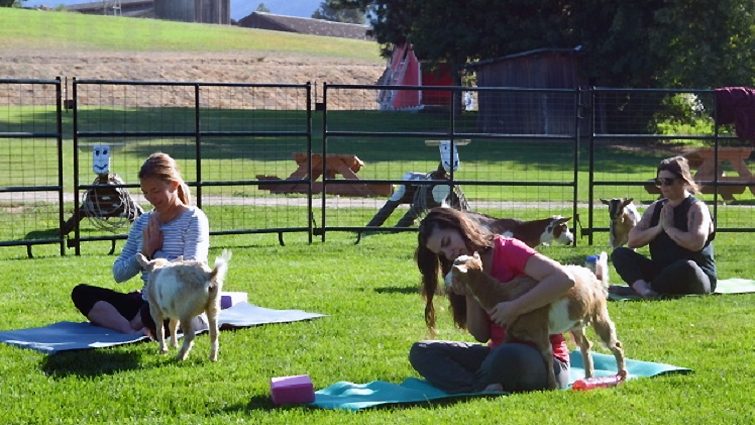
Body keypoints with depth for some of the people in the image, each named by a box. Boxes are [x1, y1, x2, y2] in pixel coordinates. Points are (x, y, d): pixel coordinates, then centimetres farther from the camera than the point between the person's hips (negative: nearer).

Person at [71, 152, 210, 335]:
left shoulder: (193, 219, -3)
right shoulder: (142, 222, 14)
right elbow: (119, 274, 11)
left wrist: (154, 255, -5)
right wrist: (145, 252, -5)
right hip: (145, 302, 7)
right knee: (81, 293, -9)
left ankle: (134, 325, -8)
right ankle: (131, 331, -31)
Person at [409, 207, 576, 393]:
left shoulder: (506, 249, -10)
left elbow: (564, 279, -25)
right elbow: (481, 335, 3)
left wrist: (514, 308, -26)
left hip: (546, 359, -8)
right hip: (498, 355, 8)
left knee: (507, 356, -43)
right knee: (421, 351, -7)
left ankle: (476, 391, -15)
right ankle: (482, 390, -27)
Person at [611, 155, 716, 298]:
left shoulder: (696, 208, -7)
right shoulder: (655, 208, 11)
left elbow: (696, 242, -26)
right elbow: (632, 241, 3)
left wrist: (668, 227, -15)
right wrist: (658, 228, -11)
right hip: (660, 273, 6)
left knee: (687, 267, -41)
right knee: (620, 253, -9)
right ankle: (643, 288, -39)